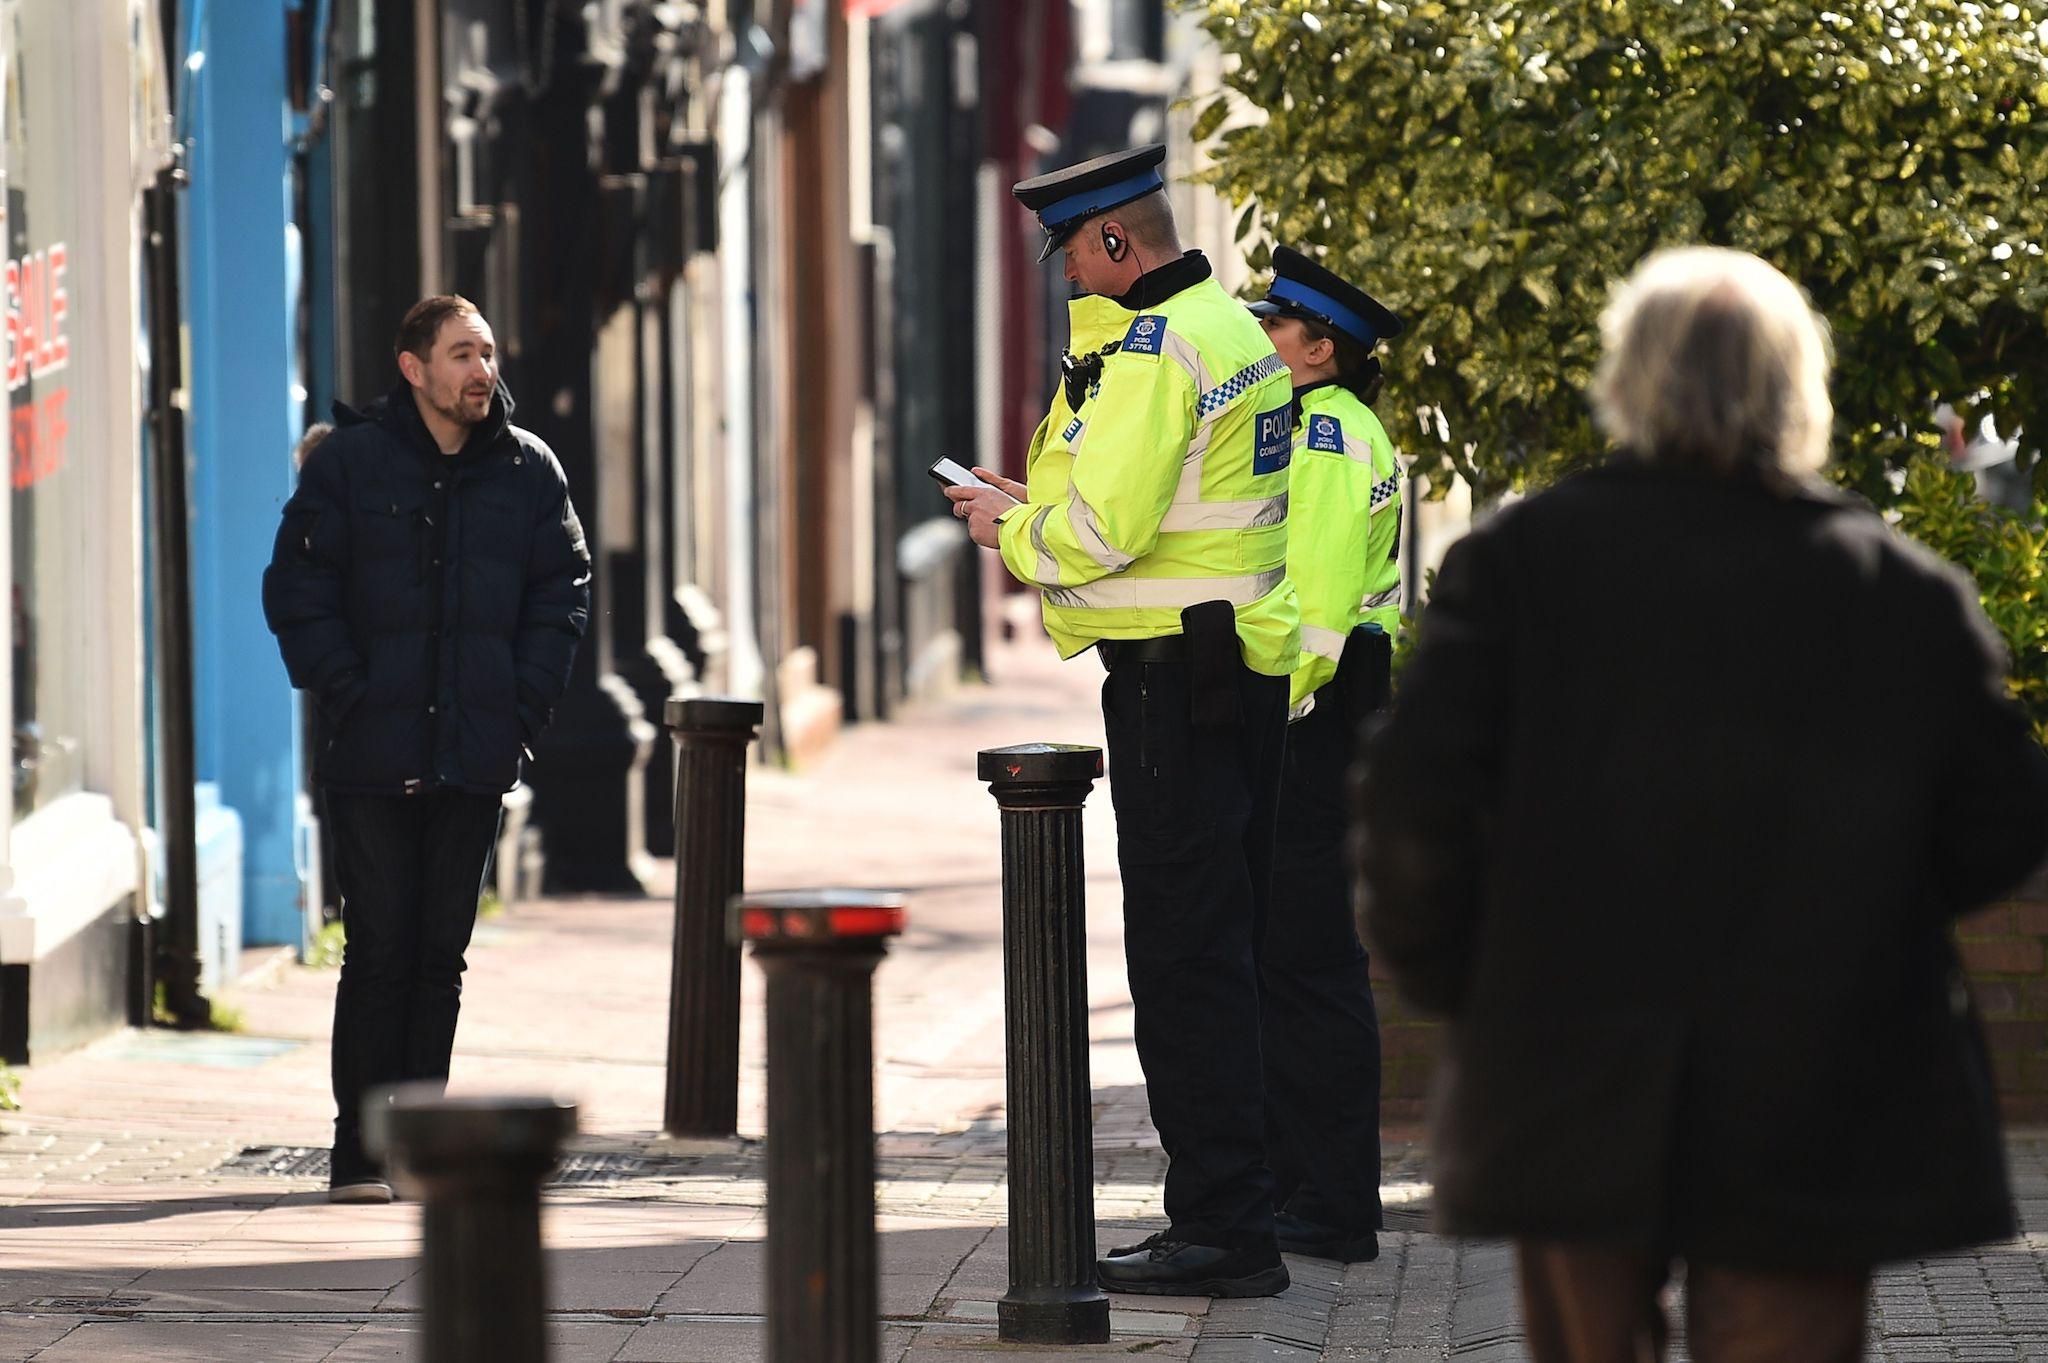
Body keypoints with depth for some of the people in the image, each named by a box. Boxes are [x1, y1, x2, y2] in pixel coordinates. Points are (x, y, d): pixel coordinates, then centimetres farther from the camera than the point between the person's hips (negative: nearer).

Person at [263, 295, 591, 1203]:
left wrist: (524, 706, 1)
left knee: (440, 956, 7)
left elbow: (562, 591, 11)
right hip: (374, 756, -3)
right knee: (379, 952, -3)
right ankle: (360, 1153, 1)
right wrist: (347, 696, -10)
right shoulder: (352, 461, -2)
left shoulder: (528, 469, 7)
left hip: (475, 755, 3)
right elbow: (297, 587, -2)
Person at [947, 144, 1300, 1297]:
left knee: (1186, 956, -7)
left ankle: (1222, 1232, -7)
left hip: (1173, 679, -10)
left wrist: (1013, 531, -3)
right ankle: (1235, 1212, 20)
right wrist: (1039, 504, 16)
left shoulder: (1151, 349, -16)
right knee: (1227, 951, 14)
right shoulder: (1233, 329, 15)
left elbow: (1103, 529, -22)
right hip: (1246, 669, 10)